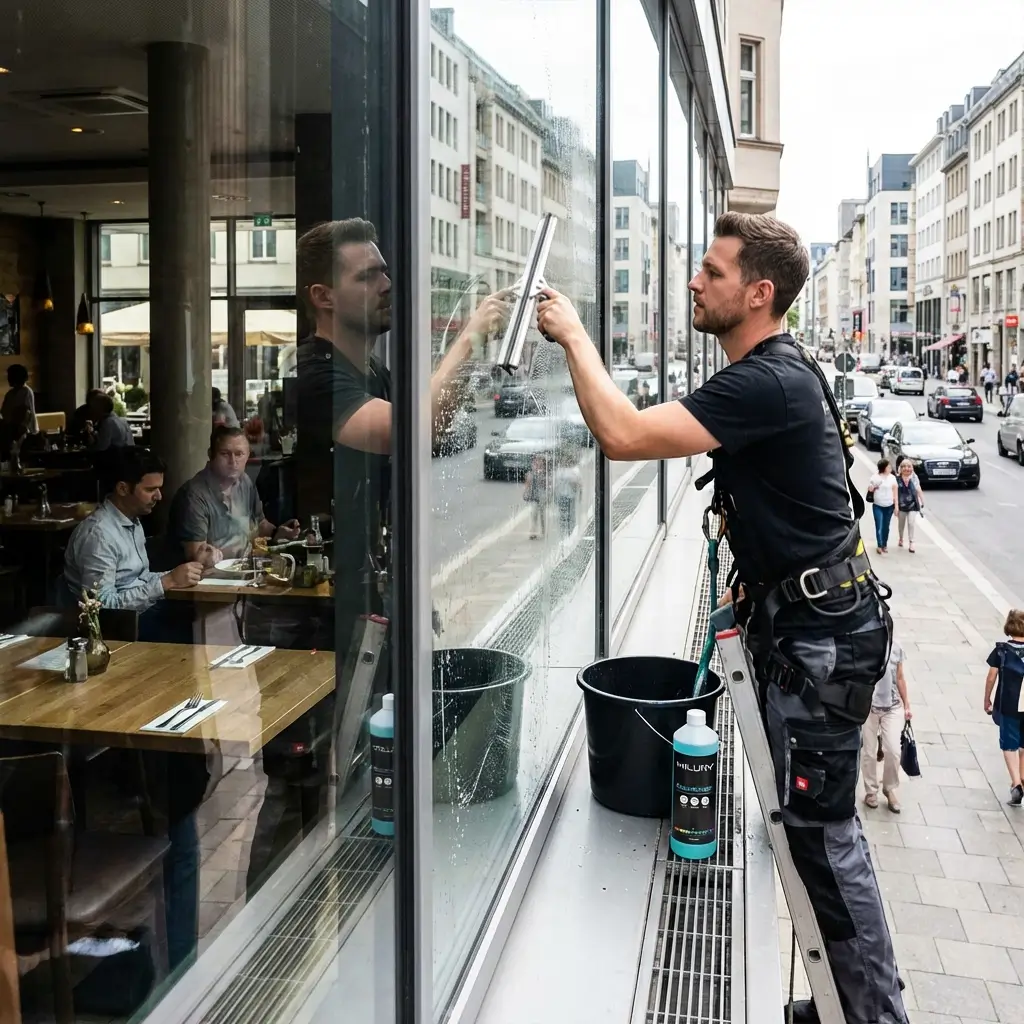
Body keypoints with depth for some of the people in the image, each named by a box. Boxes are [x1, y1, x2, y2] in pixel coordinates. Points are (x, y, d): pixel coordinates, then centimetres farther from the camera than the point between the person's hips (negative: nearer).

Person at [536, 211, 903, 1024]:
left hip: (820, 629, -10)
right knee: (813, 819, 16)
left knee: (820, 826, -2)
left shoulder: (769, 383, -21)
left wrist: (574, 336, -17)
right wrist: (755, 577, 17)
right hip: (800, 615, 10)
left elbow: (623, 436, -30)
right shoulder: (771, 373, 12)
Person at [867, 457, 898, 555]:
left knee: (886, 526, 11)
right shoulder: (875, 477, -7)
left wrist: (896, 505, -1)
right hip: (878, 506, -2)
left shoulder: (892, 478, 0)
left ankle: (885, 545, 22)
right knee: (879, 527, -7)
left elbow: (895, 492, 2)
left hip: (889, 506, 2)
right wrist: (873, 487, -18)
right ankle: (880, 546, 1)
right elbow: (869, 490, 3)